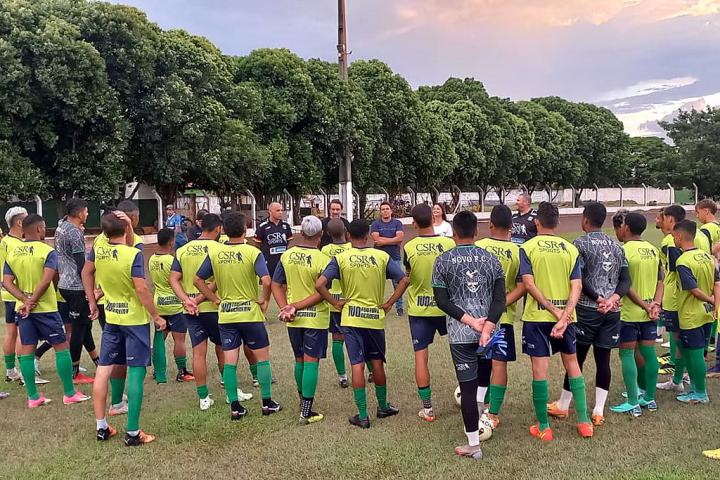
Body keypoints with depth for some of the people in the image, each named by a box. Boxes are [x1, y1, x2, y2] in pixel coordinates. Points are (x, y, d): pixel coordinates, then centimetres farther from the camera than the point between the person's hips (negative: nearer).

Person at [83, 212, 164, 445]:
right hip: (135, 319, -5)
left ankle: (101, 427, 21)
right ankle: (132, 433, 4)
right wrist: (156, 316, -11)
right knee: (136, 372, 0)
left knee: (103, 369, 12)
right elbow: (141, 289, -22)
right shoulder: (133, 254, -20)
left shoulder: (97, 250, -2)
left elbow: (86, 273, 14)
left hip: (111, 317, 6)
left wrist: (92, 303, 27)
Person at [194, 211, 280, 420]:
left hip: (225, 315, 3)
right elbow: (266, 281, -24)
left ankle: (235, 407, 10)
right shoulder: (253, 252, -12)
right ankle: (267, 403, 16)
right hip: (251, 312, -3)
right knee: (262, 357, 11)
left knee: (229, 361, 7)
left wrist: (215, 299, 7)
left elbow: (198, 281, 2)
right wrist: (264, 300, -7)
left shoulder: (214, 252, -1)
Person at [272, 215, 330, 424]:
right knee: (311, 362, 0)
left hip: (293, 319, 4)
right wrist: (297, 307, -14)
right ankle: (306, 412, 3)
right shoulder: (323, 260, -14)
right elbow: (321, 293, -18)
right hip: (316, 318, -4)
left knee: (299, 360, 18)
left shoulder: (286, 256, -1)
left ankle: (303, 404, 32)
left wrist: (286, 308, -6)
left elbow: (276, 285, -1)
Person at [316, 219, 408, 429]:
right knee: (377, 362, 16)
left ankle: (362, 416, 6)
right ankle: (383, 407, 31)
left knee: (357, 365, 2)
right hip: (375, 317, 1)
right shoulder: (382, 256, -3)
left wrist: (335, 303, -3)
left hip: (351, 318, -1)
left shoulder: (340, 258, -7)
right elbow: (404, 280, -5)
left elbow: (320, 284, -15)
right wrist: (389, 303, 1)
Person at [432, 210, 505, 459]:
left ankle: (474, 445, 9)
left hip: (461, 333, -2)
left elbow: (442, 300, -7)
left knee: (468, 386, 2)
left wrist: (469, 321, -8)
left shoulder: (443, 261, -1)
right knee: (483, 379, 25)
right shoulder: (491, 259, 5)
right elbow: (500, 298, -4)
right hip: (489, 330, 3)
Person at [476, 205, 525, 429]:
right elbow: (522, 287, -12)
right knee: (499, 363, 4)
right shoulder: (517, 252, -7)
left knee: (481, 359, 21)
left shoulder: (477, 247, -7)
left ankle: (481, 402, 26)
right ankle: (493, 414, 6)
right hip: (503, 317, -1)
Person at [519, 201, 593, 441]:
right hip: (565, 315, 3)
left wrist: (554, 311, -13)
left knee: (539, 369, 2)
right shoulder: (570, 248, 3)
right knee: (572, 364, 18)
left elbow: (529, 284, -14)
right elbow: (576, 287, -6)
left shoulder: (527, 248, -5)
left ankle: (543, 427, 9)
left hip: (537, 316, -3)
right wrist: (563, 316, -14)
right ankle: (584, 421, 21)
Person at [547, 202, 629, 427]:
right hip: (612, 311, 5)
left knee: (577, 357, 5)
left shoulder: (580, 243, -7)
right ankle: (599, 411, 11)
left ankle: (562, 406, 19)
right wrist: (614, 298, -7)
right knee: (603, 358, 8)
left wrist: (597, 297, -8)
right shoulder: (616, 246, 12)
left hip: (587, 309, -5)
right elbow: (626, 279, 6)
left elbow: (578, 278, -15)